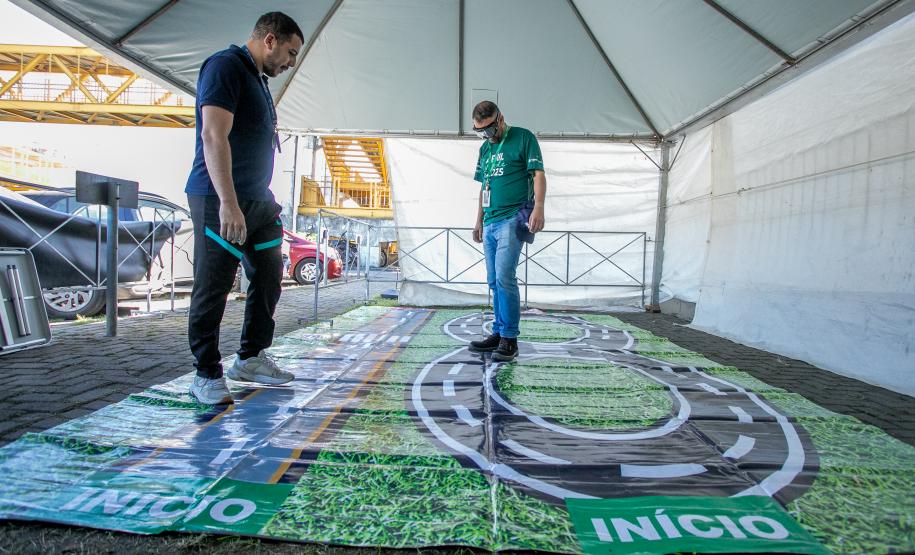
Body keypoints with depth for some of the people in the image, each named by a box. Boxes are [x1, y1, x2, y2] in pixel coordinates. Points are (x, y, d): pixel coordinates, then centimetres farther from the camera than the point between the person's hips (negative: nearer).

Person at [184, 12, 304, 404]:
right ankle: (207, 375, 10)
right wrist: (228, 203, -27)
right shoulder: (225, 66, -7)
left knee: (269, 277, 11)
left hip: (257, 199, 10)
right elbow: (213, 136, -19)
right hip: (219, 201, -9)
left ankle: (251, 358, 24)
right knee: (213, 288, -3)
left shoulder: (258, 78, 22)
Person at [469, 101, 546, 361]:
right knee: (494, 281, 8)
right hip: (490, 222, 7)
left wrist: (538, 208, -20)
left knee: (504, 277, -15)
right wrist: (479, 221, 21)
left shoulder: (523, 138, 1)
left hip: (513, 219, -7)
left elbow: (538, 175, -6)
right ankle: (499, 333, 17)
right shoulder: (485, 148, 21)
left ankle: (509, 339, -5)